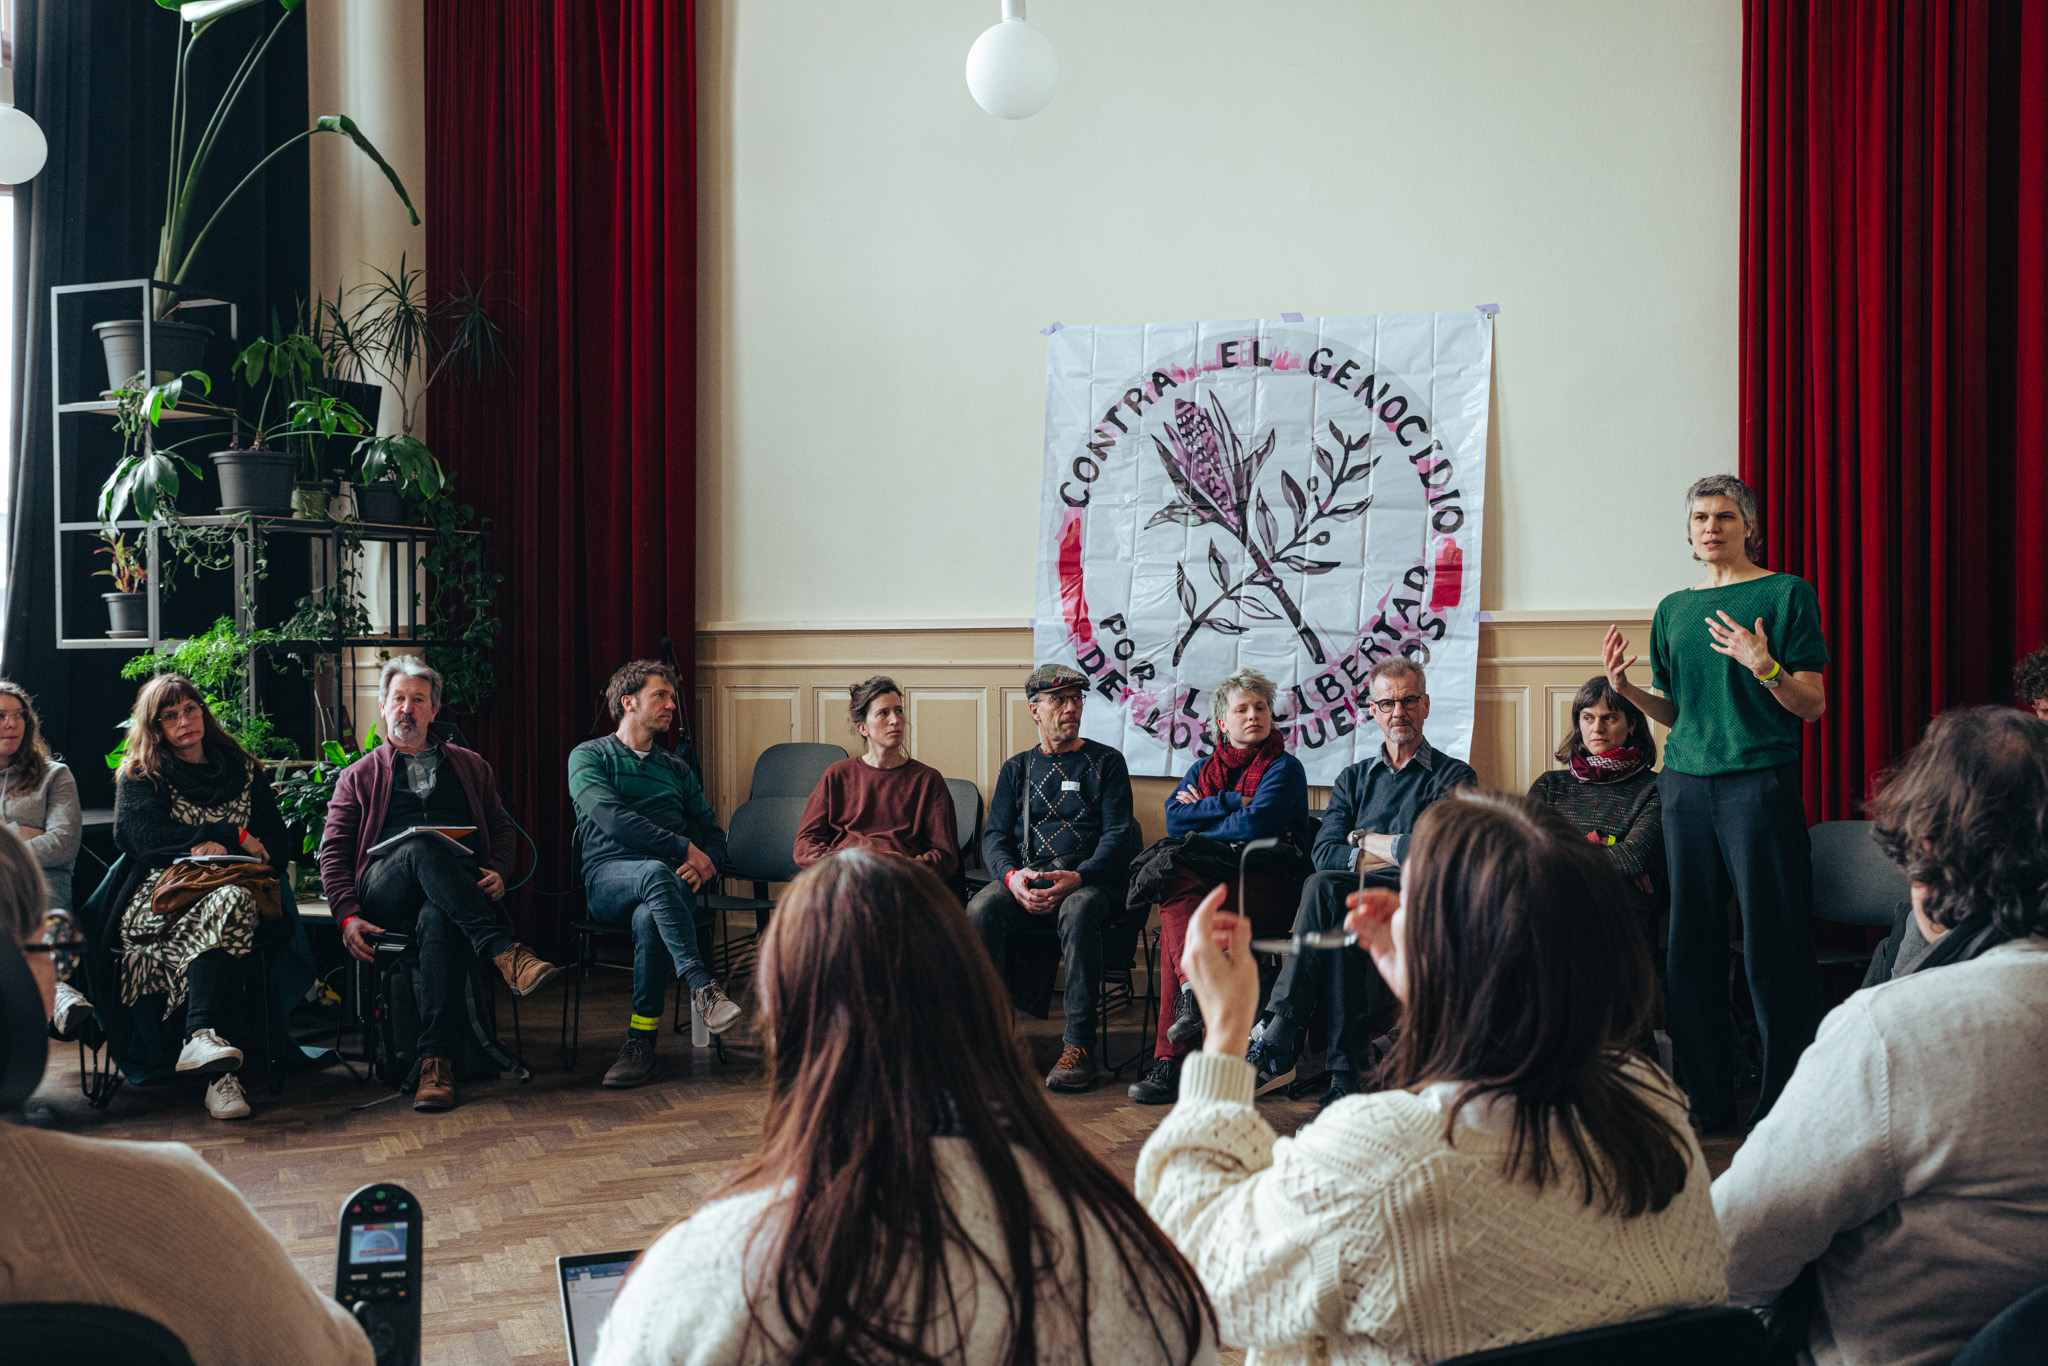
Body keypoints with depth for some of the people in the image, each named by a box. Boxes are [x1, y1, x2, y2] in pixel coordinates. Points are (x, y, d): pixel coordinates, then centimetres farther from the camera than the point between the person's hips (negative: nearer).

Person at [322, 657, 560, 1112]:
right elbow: (334, 852, 15)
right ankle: (506, 952, -47)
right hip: (384, 894, 0)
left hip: (463, 886, 0)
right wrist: (348, 916, -3)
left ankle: (436, 1059, -44)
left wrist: (497, 873, 0)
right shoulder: (359, 776, 23)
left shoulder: (469, 766, 27)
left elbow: (503, 829, 24)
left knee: (438, 917, -40)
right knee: (423, 847, -37)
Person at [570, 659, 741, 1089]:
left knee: (650, 917, -35)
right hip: (608, 879, -3)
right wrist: (685, 849, -12)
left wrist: (706, 864, -3)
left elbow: (713, 832, 23)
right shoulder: (589, 756, 10)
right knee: (656, 873, -39)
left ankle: (641, 1038, -27)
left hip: (671, 880, 3)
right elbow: (611, 818, -7)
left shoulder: (678, 770, 27)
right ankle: (702, 987, -47)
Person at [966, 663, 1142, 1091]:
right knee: (980, 910, -29)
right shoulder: (1017, 768, 20)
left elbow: (1118, 835, 0)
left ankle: (1079, 1046, -34)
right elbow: (994, 836, 11)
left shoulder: (1105, 762, 11)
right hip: (1026, 876, 3)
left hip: (1090, 878, -3)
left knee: (1078, 911, -38)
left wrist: (1077, 878, -19)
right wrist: (1012, 876, -13)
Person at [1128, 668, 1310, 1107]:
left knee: (1176, 918, -31)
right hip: (1209, 877, 4)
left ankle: (1169, 1059, -35)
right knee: (1178, 880, -34)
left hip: (1266, 886, -4)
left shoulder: (1285, 768, 7)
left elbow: (1255, 824, -11)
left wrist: (1201, 815, 2)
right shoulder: (1203, 768, 23)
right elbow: (1174, 819, 4)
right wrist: (1232, 802, -3)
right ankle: (1194, 991, -48)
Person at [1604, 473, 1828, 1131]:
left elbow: (1812, 706, -3)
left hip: (1761, 778, -5)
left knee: (1772, 946, -3)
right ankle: (1704, 1098, 16)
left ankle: (1786, 1103, 8)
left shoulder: (1786, 594, 1)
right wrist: (1628, 690, 1)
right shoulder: (1674, 609, 15)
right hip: (1687, 783, 5)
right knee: (1693, 941, 6)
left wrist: (1764, 668, -20)